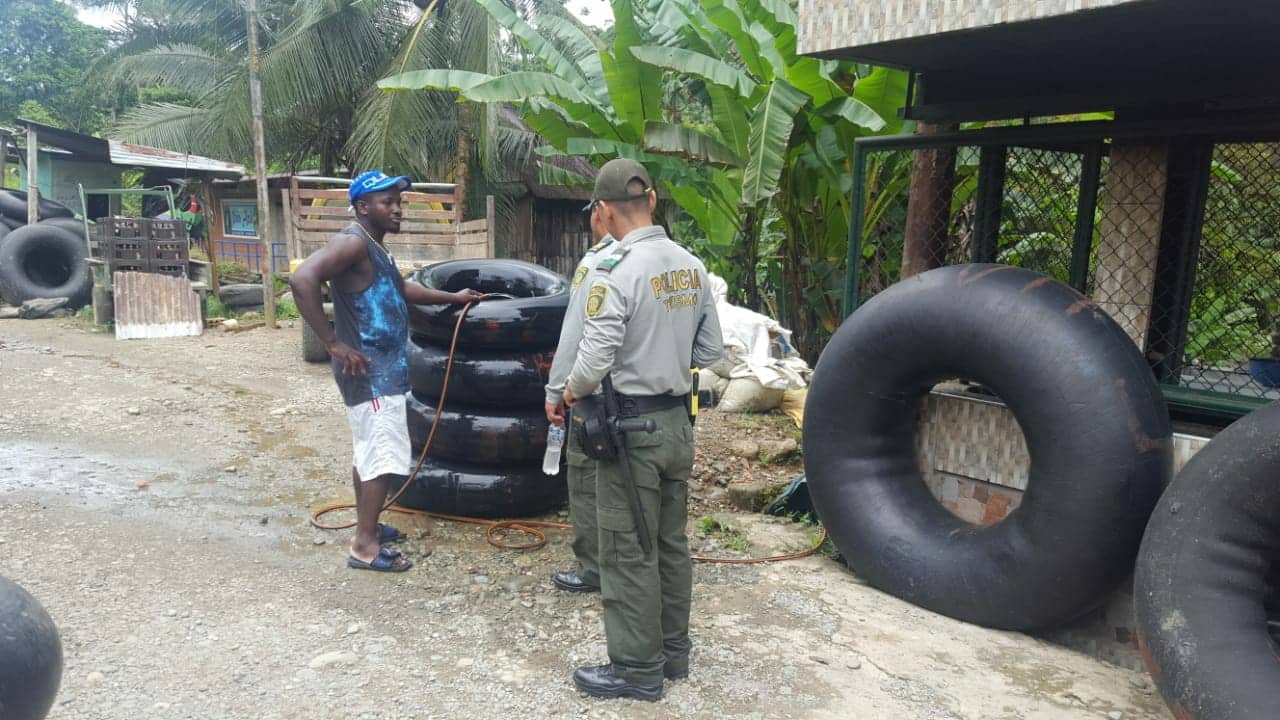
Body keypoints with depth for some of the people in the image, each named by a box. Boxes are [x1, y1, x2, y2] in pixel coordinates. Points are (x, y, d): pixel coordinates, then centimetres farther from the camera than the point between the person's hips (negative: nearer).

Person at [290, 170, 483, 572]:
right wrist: (333, 343, -28)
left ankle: (366, 528, 30)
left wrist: (452, 297, 31)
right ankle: (364, 546, 1)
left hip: (382, 369, 10)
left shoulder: (374, 247, 14)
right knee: (384, 457, -7)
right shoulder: (354, 242, -18)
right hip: (369, 372, -10)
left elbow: (400, 289, 31)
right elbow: (302, 279, -32)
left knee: (368, 452, 18)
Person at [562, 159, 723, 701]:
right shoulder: (692, 266, 3)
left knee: (629, 553, 5)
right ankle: (674, 652, 32)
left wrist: (570, 393, -1)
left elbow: (594, 361, -21)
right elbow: (710, 351, 8)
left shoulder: (616, 270, -18)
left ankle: (638, 669, 17)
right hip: (678, 422, 7)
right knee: (671, 544, 18)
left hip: (632, 428, -7)